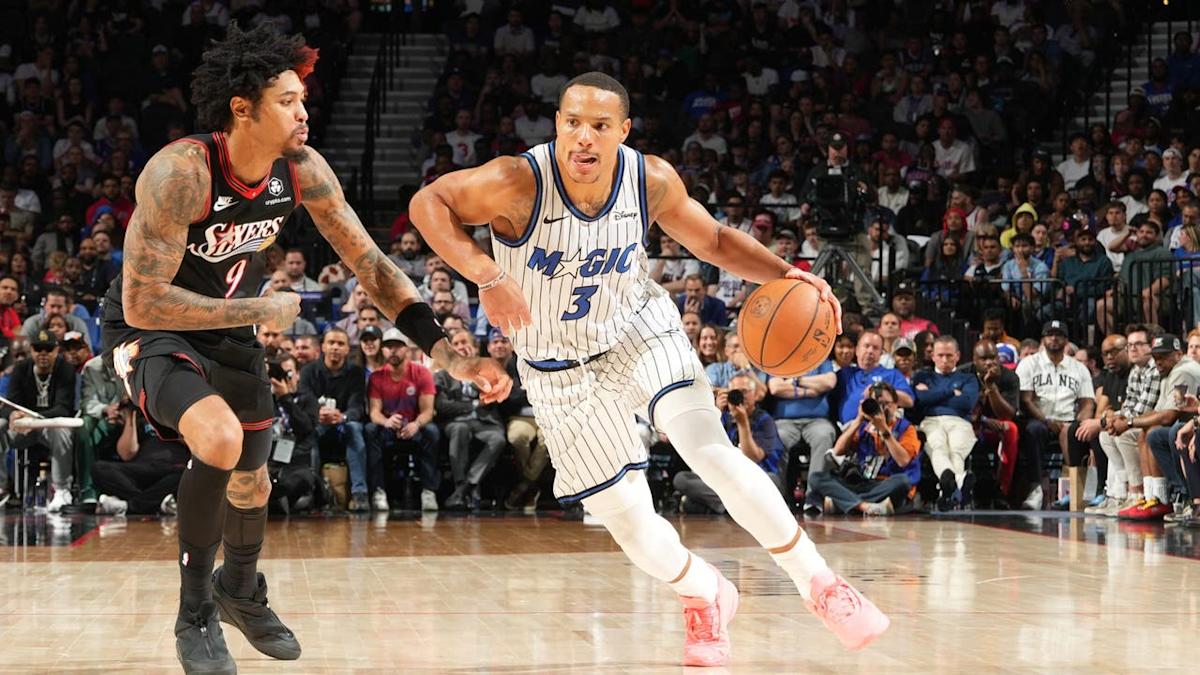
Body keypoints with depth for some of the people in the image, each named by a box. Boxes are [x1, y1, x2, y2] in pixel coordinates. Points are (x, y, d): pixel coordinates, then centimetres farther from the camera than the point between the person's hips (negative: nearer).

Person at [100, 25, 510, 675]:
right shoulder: (180, 172, -33)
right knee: (220, 440, -32)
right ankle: (194, 614, -12)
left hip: (230, 328, 7)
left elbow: (370, 265, -8)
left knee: (251, 479, 19)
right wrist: (261, 311, -28)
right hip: (151, 330, -6)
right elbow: (141, 302, -33)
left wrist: (448, 354, -18)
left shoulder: (302, 170, -16)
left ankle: (240, 590, 52)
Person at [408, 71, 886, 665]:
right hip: (562, 368, -1)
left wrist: (785, 275, -19)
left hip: (638, 330, 1)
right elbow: (428, 202, -24)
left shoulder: (653, 181, -18)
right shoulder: (518, 182, -28)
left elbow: (713, 241, -2)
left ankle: (819, 584, -5)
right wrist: (487, 277, -38)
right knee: (630, 524, -1)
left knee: (713, 453, -21)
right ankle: (704, 595, 32)